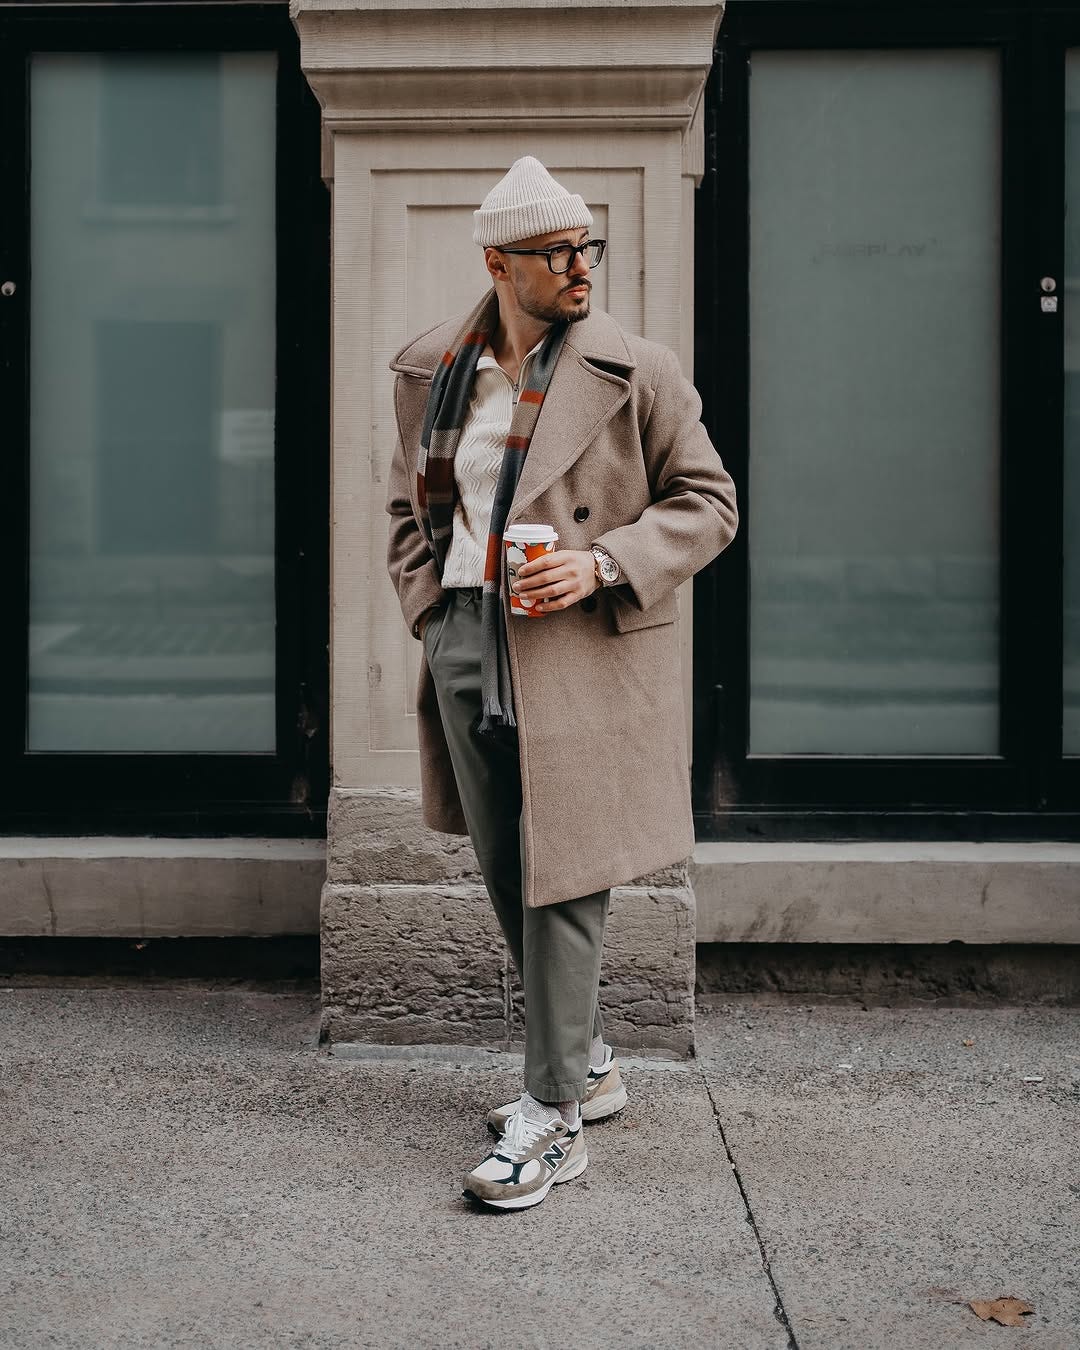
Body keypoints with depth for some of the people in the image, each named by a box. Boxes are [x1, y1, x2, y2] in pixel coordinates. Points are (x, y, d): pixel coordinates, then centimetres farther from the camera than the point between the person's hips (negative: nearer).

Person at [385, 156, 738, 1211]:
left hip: (582, 651, -5)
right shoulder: (429, 373, 9)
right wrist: (427, 604, 6)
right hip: (465, 644, 5)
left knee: (561, 876, -6)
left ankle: (554, 1119, 3)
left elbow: (707, 502, -1)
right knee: (504, 875, 12)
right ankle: (587, 1064, 31)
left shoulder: (637, 372, -4)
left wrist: (602, 566, -15)